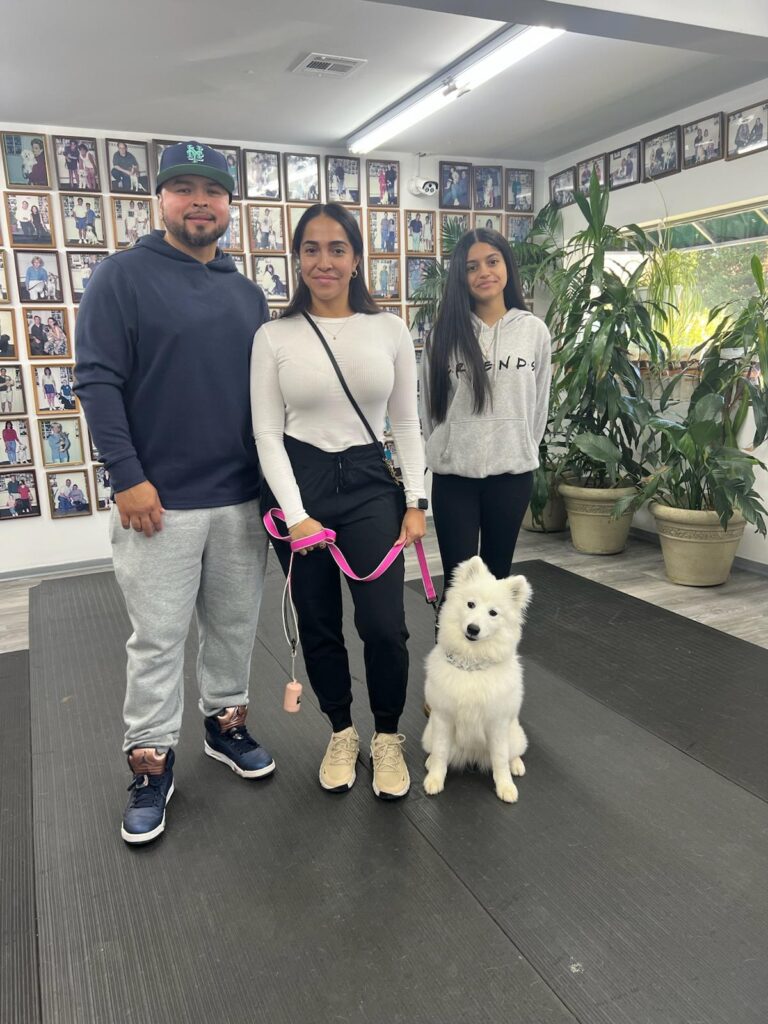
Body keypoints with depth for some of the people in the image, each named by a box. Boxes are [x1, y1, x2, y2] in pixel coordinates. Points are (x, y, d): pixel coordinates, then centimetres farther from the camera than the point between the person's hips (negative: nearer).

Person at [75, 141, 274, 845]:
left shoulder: (247, 293, 12)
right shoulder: (123, 276, -3)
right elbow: (98, 381, -9)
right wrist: (127, 477, -16)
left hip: (243, 498, 5)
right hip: (159, 500, -4)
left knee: (235, 624, 15)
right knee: (158, 638, 5)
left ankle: (227, 723, 34)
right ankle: (151, 762, 21)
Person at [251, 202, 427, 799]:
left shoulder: (390, 330, 2)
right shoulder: (275, 336, -1)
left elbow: (406, 423, 6)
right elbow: (267, 432, -3)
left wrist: (416, 502, -1)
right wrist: (296, 515, -11)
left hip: (370, 483, 1)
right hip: (299, 484, 0)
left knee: (385, 626, -4)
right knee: (319, 626, 10)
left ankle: (388, 738, 23)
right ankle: (342, 733, 34)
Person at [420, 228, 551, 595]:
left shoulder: (534, 330, 2)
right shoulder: (444, 333, -1)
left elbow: (539, 403, 9)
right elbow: (429, 404, 6)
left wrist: (524, 451, 11)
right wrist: (443, 452, 9)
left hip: (512, 472, 1)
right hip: (453, 473, -1)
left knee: (498, 573, 14)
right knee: (458, 579, 2)